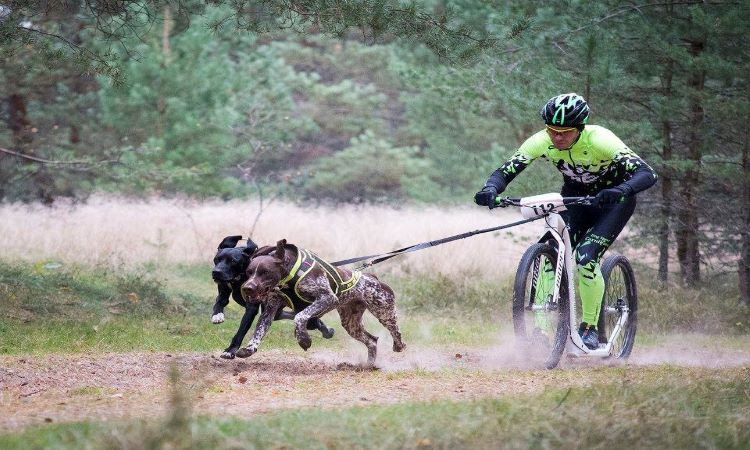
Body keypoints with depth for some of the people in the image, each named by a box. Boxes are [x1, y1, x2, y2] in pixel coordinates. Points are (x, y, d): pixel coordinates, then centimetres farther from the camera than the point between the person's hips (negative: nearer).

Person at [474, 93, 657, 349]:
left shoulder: (599, 140, -35)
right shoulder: (542, 142, -23)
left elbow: (648, 174, -43)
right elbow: (505, 171, -22)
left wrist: (621, 190, -63)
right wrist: (490, 190, -45)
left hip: (613, 200, -4)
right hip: (575, 196, 4)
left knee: (585, 259, -23)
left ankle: (590, 328, -4)